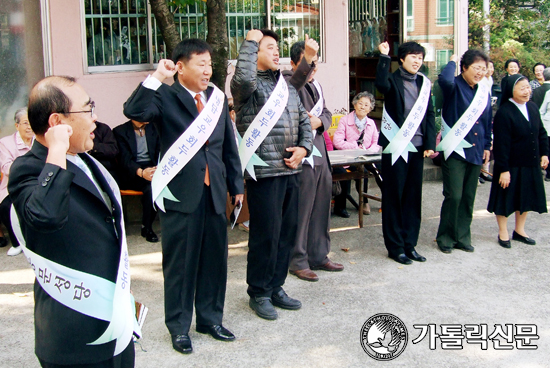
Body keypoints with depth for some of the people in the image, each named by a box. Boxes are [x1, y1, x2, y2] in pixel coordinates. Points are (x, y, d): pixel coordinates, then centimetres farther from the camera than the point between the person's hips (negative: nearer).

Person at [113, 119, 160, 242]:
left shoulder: (153, 129, 15)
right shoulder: (120, 131, 3)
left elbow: (160, 153, 7)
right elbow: (125, 159, -9)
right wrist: (141, 172, -30)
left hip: (153, 168, 4)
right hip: (132, 174, -4)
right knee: (150, 187, -34)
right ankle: (147, 228, -20)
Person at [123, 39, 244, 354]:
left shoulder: (217, 97, 12)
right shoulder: (164, 97, -5)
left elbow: (229, 144, 16)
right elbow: (134, 112, -26)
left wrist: (236, 184, 15)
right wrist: (157, 78, -25)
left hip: (214, 189, 5)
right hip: (180, 192, -5)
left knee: (215, 257, 13)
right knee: (180, 261, 5)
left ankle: (210, 318, 29)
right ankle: (179, 326, 20)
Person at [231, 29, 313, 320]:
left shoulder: (287, 87, 18)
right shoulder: (247, 86, -5)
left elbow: (304, 120, 20)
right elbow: (244, 77, -30)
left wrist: (304, 147, 1)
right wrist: (250, 42, -16)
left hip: (290, 170, 8)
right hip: (264, 172, -7)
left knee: (287, 232, 13)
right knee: (265, 235, -2)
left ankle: (276, 287, 26)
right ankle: (259, 293, 14)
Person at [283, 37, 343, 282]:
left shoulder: (315, 85, 18)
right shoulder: (288, 82, -9)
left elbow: (326, 113, 21)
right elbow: (293, 84, -33)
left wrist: (320, 121, -2)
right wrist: (306, 60, -50)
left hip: (320, 154, 9)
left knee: (321, 209, 14)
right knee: (301, 211, -3)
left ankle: (319, 256, 26)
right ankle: (298, 261, 9)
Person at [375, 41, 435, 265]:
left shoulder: (423, 83, 12)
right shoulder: (393, 80, -4)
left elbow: (430, 115, 11)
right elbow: (381, 84, -29)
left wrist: (430, 144, 3)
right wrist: (384, 57, -27)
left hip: (417, 147, 6)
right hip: (395, 146, -5)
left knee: (413, 197, 11)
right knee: (393, 196, 2)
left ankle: (410, 244, 21)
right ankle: (395, 247, 10)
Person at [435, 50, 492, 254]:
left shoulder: (485, 92, 10)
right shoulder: (455, 86, -8)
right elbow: (444, 80, -34)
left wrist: (487, 146, 14)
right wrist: (452, 62, -15)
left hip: (475, 151, 6)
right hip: (455, 150, -6)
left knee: (468, 197, 10)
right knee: (453, 195, -6)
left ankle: (462, 237, 21)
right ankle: (446, 237, 9)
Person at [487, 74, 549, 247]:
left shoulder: (532, 107, 2)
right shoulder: (504, 112, -19)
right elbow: (501, 144, -19)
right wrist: (503, 169, -20)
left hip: (531, 164, 7)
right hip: (511, 166, -7)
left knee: (526, 197, 16)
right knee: (506, 197, 6)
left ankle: (519, 230, 33)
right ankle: (503, 233, 22)